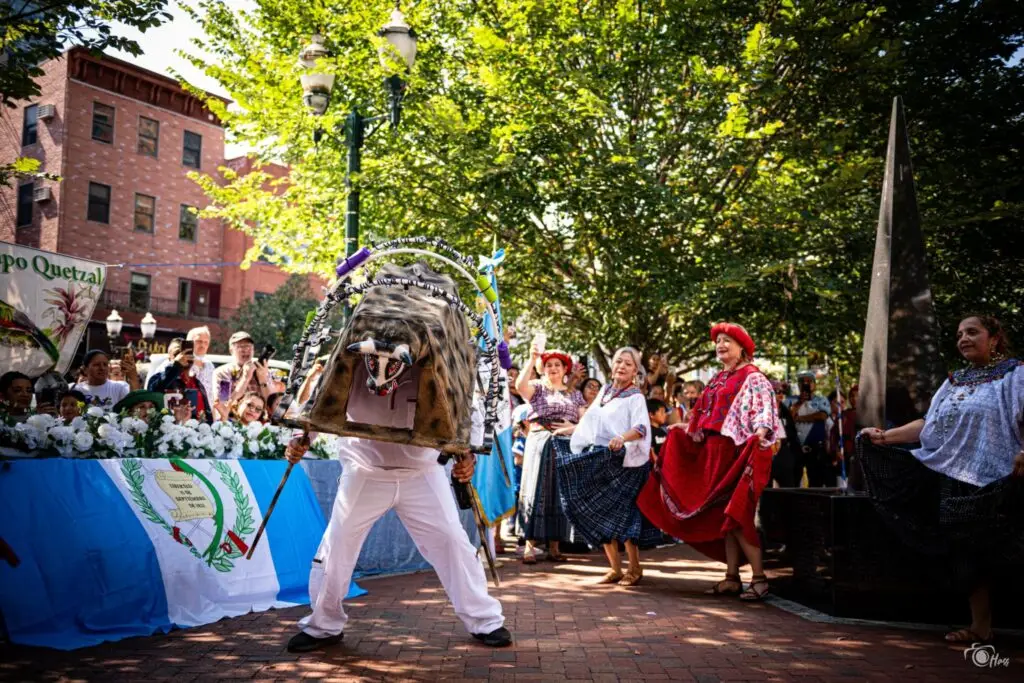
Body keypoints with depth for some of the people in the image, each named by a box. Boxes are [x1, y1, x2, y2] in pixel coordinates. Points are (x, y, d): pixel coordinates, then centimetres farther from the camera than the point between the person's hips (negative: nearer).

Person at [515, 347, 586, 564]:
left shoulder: (575, 394, 16)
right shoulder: (537, 387, 8)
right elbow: (521, 385, -15)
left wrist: (573, 427, -10)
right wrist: (532, 360, -20)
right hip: (540, 442, -3)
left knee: (560, 493, 2)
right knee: (537, 490, -7)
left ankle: (554, 546, 7)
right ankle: (530, 544, -8)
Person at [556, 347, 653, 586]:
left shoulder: (636, 398, -5)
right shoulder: (604, 391, 15)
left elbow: (642, 427, -22)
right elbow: (591, 420, 27)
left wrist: (623, 437, -39)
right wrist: (570, 429, 35)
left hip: (624, 463, -6)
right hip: (597, 462, 7)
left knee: (620, 513, -8)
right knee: (600, 514, 6)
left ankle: (635, 568, 8)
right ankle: (615, 568, 18)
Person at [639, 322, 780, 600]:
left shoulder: (752, 378, -6)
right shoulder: (718, 380, 18)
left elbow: (765, 409, -21)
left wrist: (761, 431, -38)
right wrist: (685, 430, 26)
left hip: (737, 452, -8)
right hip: (713, 453, 8)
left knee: (734, 515, -11)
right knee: (723, 515, 8)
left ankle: (759, 578, -3)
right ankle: (732, 578, 14)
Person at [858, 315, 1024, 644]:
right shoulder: (954, 382, 20)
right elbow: (928, 424, 14)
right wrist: (886, 436, 4)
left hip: (993, 483, -6)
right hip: (951, 478, 6)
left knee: (981, 551, -5)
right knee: (963, 552, 7)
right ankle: (980, 626, 16)